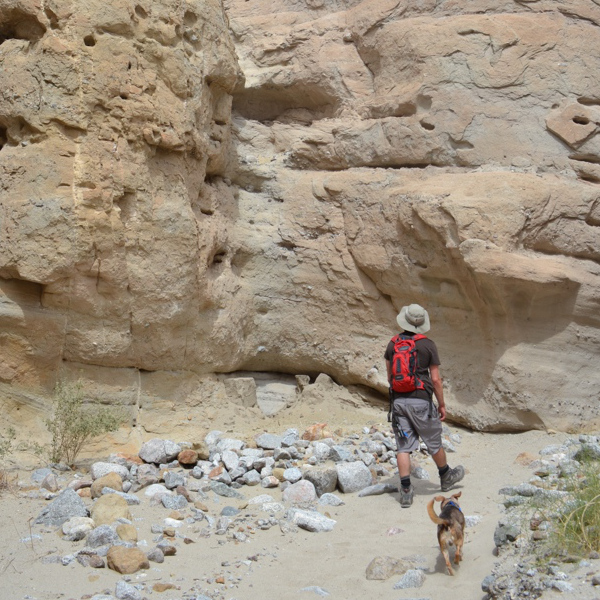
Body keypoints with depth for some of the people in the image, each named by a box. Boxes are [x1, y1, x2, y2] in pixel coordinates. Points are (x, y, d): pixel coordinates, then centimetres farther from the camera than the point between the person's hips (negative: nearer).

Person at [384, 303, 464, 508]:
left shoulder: (392, 344, 6)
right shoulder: (428, 345, -6)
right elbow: (435, 379, -6)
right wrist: (442, 404, 4)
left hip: (398, 401, 3)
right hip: (421, 401, -3)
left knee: (403, 446, 2)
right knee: (434, 442, 15)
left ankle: (406, 490, -3)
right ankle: (446, 477, 34)